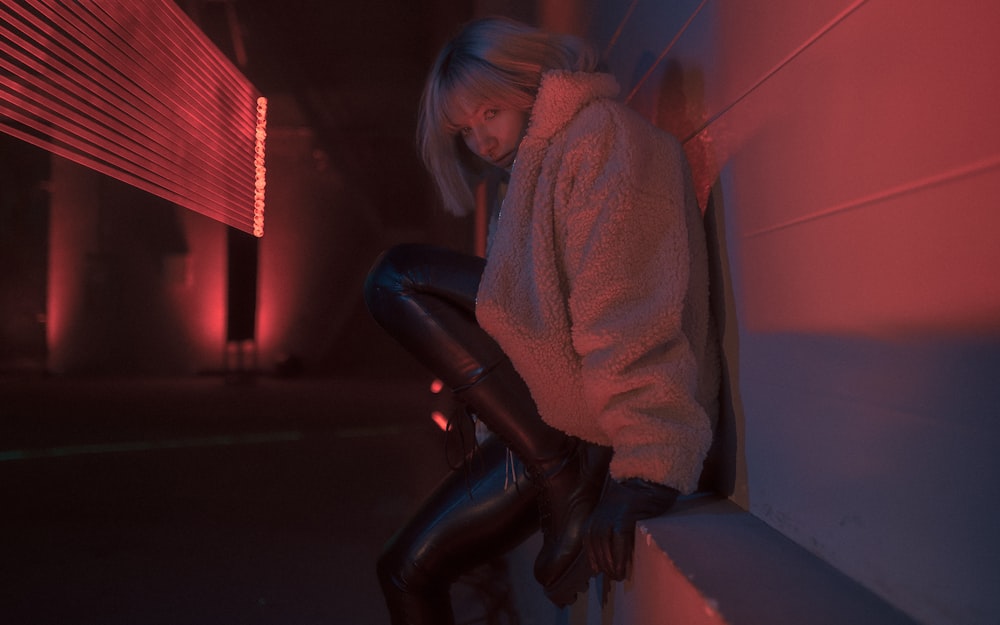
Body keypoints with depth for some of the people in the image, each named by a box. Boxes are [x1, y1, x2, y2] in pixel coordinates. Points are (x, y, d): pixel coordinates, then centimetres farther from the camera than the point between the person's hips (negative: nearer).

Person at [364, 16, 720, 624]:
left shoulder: (603, 135, -8)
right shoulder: (533, 168, 24)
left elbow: (631, 313, -23)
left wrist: (642, 475, -31)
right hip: (551, 406, 9)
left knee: (396, 274, -9)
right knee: (409, 571, 7)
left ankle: (563, 482, -15)